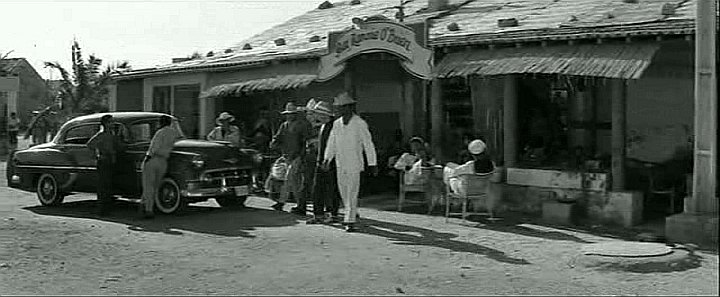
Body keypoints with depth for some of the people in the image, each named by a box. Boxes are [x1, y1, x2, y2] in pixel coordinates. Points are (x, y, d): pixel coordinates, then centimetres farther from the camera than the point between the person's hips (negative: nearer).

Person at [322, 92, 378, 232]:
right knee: (343, 192, 10)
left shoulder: (360, 123, -8)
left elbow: (368, 144, -7)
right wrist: (327, 159, -3)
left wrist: (373, 164, -8)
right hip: (340, 164, 5)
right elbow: (331, 143, 10)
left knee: (352, 194, -7)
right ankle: (352, 213, 29)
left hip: (354, 164, -5)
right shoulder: (336, 124, 8)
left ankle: (350, 221, -5)